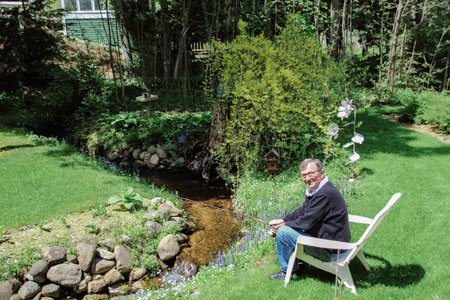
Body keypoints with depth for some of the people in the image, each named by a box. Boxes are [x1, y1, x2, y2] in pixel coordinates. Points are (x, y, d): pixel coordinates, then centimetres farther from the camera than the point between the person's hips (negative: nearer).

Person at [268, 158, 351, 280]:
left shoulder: (326, 194, -26)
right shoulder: (315, 189, 6)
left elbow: (307, 222, -24)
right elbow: (302, 211, 14)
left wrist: (283, 225, -9)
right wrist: (282, 220, 1)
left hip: (331, 251, -10)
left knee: (283, 232, -15)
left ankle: (287, 270, 7)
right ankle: (294, 264, 27)